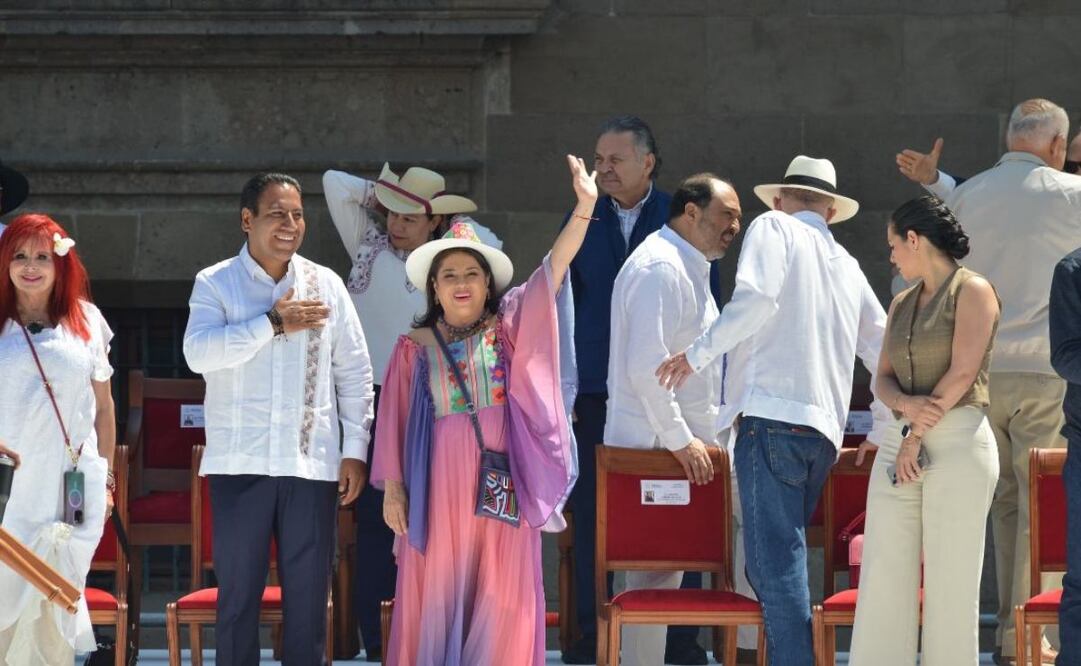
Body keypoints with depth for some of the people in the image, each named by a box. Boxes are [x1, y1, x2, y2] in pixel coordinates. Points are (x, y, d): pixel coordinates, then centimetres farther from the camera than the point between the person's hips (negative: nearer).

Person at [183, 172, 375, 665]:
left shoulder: (326, 284, 8)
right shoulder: (215, 284, 1)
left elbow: (354, 373, 10)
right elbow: (198, 352, -16)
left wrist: (354, 449, 4)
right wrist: (273, 323, -17)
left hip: (312, 463, 2)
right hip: (240, 463, -2)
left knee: (308, 596, 5)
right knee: (237, 593, 3)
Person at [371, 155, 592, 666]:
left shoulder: (508, 329, 6)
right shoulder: (415, 347, 6)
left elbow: (553, 270, -4)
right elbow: (394, 420, 7)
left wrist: (584, 207, -14)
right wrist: (392, 487, 1)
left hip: (500, 482, 0)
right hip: (439, 484, 0)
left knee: (499, 598, 0)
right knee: (436, 595, 2)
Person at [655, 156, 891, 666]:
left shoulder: (773, 228, 6)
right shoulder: (847, 266, 24)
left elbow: (756, 298, -13)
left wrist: (699, 353, -4)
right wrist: (882, 430, 33)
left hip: (771, 413, -7)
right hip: (824, 429, 7)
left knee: (775, 562, -12)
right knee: (781, 560, 14)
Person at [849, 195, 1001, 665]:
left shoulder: (972, 291, 0)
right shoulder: (902, 304, 20)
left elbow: (962, 372, -10)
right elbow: (883, 379, 12)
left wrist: (915, 437, -9)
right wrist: (906, 404, -11)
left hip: (958, 444, -7)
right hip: (899, 447, 7)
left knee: (950, 584, -6)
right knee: (882, 578, -1)